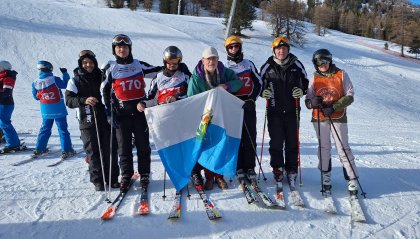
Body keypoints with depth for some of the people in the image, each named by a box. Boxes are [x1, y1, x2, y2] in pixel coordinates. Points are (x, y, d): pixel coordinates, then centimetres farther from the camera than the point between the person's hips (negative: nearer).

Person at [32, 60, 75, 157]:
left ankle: (39, 149, 24)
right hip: (58, 110, -4)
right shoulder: (55, 80, -16)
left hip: (46, 111, 4)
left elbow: (36, 96, 8)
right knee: (63, 130, 2)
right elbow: (65, 84, -1)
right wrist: (65, 73, 8)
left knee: (45, 129, 19)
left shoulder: (35, 83, -2)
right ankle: (66, 150, 0)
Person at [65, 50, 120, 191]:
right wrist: (84, 100, -22)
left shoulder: (101, 77, 9)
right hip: (87, 122, -2)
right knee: (93, 152, 1)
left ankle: (112, 179, 18)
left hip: (105, 118, 2)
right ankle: (98, 181, 14)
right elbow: (69, 100, -4)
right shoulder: (75, 81, 4)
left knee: (110, 150, 4)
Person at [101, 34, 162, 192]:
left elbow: (157, 71, 16)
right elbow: (105, 90, 5)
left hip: (140, 109, 1)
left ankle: (144, 175, 18)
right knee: (124, 146, 4)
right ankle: (126, 176, 17)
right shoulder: (111, 67, 5)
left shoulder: (138, 65, 6)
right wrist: (109, 112, -1)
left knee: (143, 144, 4)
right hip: (121, 112, 0)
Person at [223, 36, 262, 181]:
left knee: (250, 137, 0)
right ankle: (239, 167, 9)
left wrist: (252, 99, -4)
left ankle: (250, 166, 9)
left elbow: (258, 83, 9)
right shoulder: (224, 67, 9)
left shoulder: (249, 64, 10)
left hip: (248, 105, 0)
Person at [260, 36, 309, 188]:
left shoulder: (296, 65, 6)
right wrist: (263, 92, -10)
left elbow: (305, 82, 14)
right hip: (274, 110, -1)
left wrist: (302, 90, -6)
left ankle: (291, 170, 20)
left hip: (292, 110, 1)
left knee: (292, 142, 5)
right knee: (276, 142, 2)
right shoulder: (267, 67, 3)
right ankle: (277, 168, 20)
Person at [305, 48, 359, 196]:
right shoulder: (314, 78, 7)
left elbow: (349, 97, -4)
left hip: (338, 117, -2)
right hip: (319, 119, 2)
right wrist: (312, 102, -20)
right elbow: (308, 100, 4)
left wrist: (333, 107, -16)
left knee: (343, 149, -2)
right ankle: (326, 179, 21)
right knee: (324, 148, 9)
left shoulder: (341, 75, 0)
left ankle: (352, 180, 6)